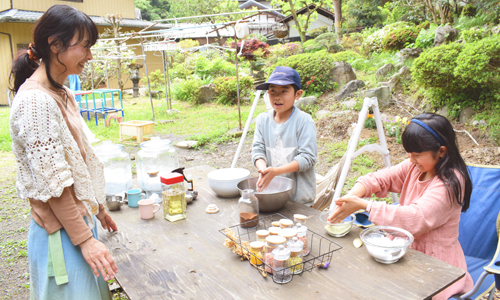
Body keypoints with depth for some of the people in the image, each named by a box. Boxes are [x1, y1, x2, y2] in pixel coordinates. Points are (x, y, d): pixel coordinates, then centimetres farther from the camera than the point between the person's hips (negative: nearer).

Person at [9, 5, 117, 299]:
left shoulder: (62, 94, 8)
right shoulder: (36, 101, -21)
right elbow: (53, 184, -21)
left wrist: (98, 208, 19)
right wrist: (84, 240, -17)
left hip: (80, 217, 9)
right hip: (62, 233, -9)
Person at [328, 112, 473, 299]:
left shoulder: (450, 181, -21)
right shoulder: (414, 167, 1)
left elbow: (417, 219, -31)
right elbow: (380, 178, -5)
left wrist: (363, 205, -33)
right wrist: (349, 198, -26)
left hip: (436, 262, -6)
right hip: (407, 248, 7)